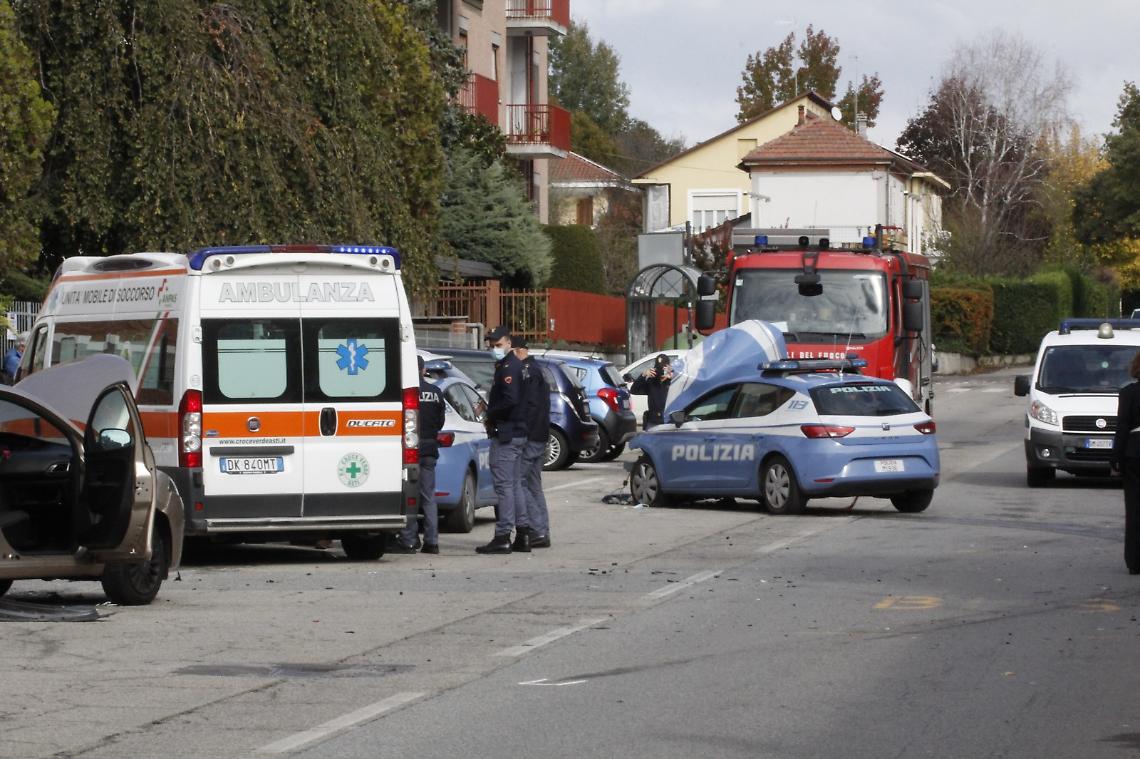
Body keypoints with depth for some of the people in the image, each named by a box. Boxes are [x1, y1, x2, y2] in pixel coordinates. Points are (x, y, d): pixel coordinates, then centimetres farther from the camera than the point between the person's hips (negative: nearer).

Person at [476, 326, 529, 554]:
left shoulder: (508, 368, -14)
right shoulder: (515, 365, 18)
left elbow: (510, 400, -25)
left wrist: (490, 415, -11)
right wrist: (491, 414, 11)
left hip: (506, 433, -11)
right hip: (517, 432, 11)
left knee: (504, 484, -9)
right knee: (514, 484, 15)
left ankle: (503, 537, -10)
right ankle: (522, 534, 17)